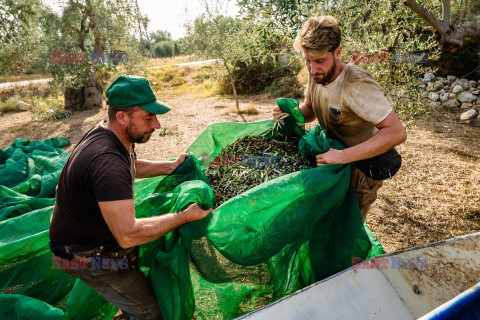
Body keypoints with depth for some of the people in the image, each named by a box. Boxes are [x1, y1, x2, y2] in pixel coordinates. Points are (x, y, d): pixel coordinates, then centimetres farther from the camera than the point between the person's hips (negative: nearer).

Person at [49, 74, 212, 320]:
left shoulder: (107, 132, -6)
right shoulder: (107, 161, -38)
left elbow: (130, 166, 17)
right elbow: (128, 234, -40)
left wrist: (170, 167, 7)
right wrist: (185, 216, -32)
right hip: (87, 255, -9)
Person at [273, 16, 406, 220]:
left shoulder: (357, 85, -31)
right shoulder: (317, 74, -6)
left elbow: (396, 132, -35)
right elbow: (309, 109, 11)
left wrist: (343, 156, -40)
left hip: (361, 170, -7)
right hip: (333, 164, 7)